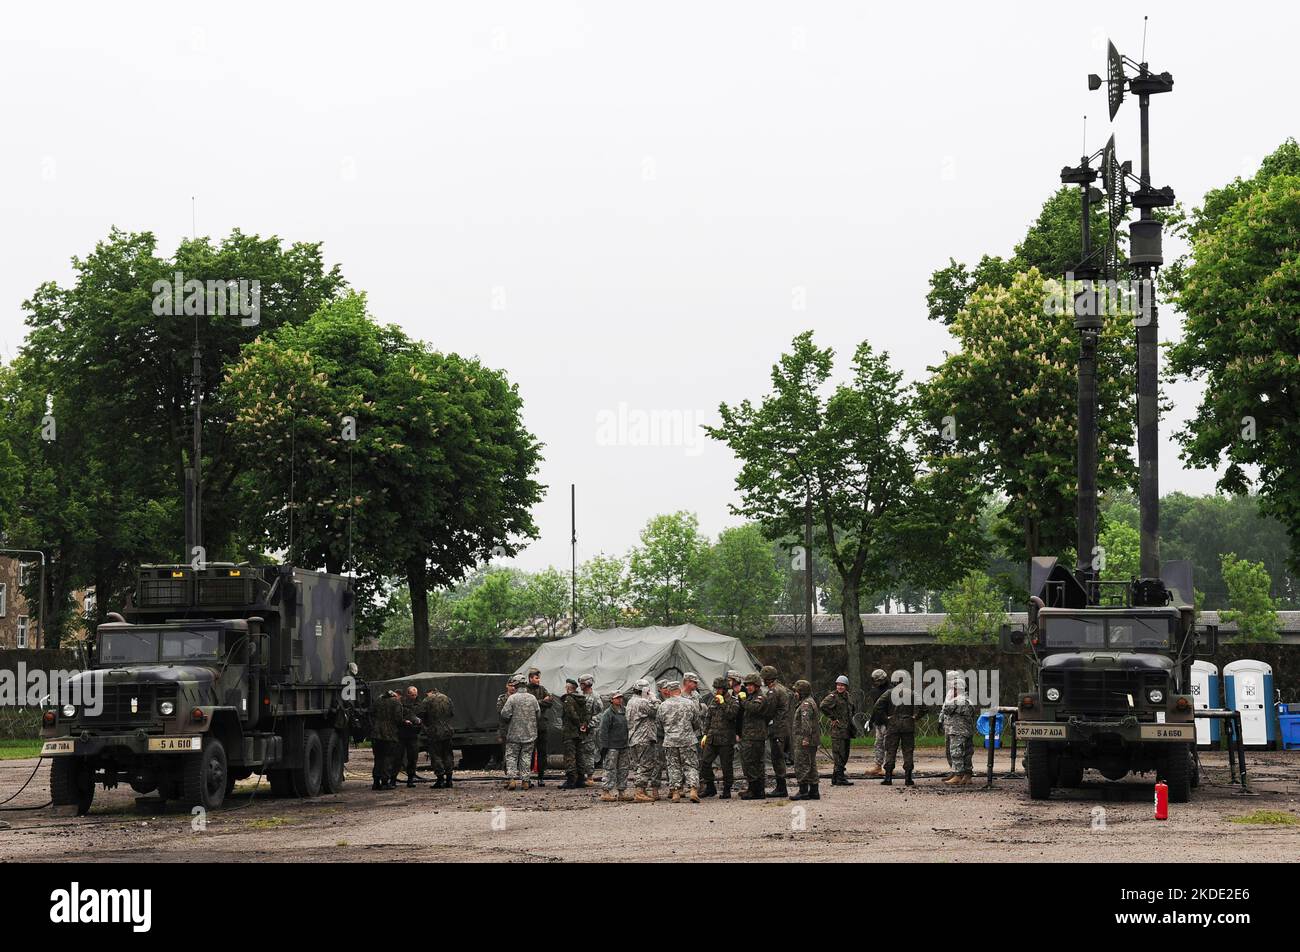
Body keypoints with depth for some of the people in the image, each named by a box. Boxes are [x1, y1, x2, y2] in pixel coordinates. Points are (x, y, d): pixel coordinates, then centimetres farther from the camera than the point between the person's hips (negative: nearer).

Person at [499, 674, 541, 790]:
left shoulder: (512, 698, -9)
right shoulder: (533, 698, 1)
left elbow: (505, 715, -14)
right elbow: (539, 716, 6)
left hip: (514, 734, -3)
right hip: (529, 735, 3)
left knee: (511, 756, 4)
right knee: (526, 757, 8)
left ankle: (511, 779, -8)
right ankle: (525, 781, 4)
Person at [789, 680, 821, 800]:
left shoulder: (806, 704, -14)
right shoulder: (810, 702, 20)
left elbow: (806, 722, -24)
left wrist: (806, 737, -29)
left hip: (804, 741, -11)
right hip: (812, 742, 11)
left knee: (802, 765, -9)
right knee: (811, 766, 13)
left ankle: (803, 791, -10)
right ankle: (813, 791, 16)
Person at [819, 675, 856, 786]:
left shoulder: (847, 696, 15)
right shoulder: (833, 696, -10)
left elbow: (852, 710, 34)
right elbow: (823, 706, -26)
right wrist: (832, 718, -20)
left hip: (847, 730, 9)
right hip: (837, 729, -9)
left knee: (845, 755, 12)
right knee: (839, 755, -9)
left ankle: (836, 778, 20)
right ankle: (839, 778, -7)